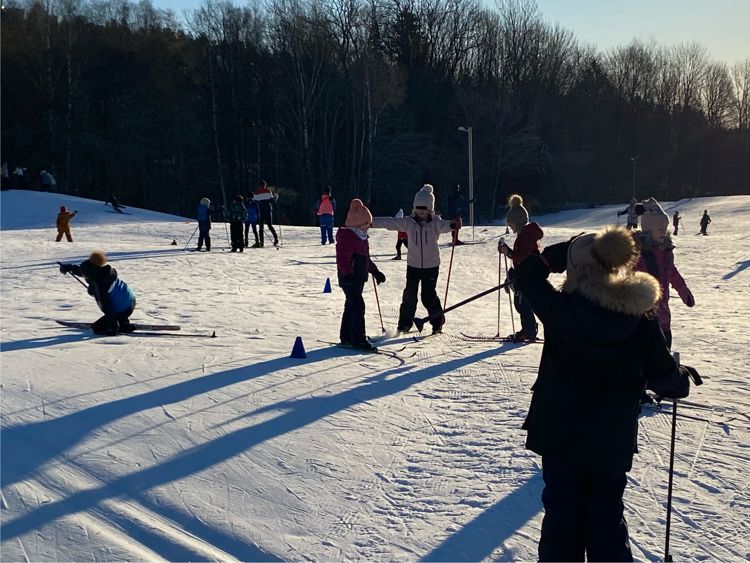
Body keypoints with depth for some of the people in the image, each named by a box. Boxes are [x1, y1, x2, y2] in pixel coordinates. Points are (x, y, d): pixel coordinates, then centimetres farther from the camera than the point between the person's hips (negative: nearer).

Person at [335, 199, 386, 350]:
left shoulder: (361, 237, 16)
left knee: (351, 306, 15)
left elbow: (366, 258, 25)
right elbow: (343, 259, -24)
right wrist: (347, 274, -35)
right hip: (349, 279, -10)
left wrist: (375, 272, 25)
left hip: (359, 278, 10)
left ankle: (346, 337, 24)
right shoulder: (346, 237, -16)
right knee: (358, 306, -13)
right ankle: (358, 340, -11)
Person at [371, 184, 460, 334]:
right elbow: (390, 222, -6)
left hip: (431, 265, -2)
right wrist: (370, 222, -14)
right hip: (413, 264, 2)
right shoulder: (409, 222, -2)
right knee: (409, 295, 1)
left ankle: (438, 322, 23)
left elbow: (443, 225, -30)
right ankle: (405, 323, 16)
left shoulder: (435, 222, -8)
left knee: (428, 295, 3)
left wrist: (452, 225, -54)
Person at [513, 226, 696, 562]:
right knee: (607, 516, 16)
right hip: (613, 442, 2)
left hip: (560, 435, -1)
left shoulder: (560, 309, -16)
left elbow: (526, 272, 0)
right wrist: (682, 378, 18)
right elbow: (664, 377, -3)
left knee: (562, 512, 12)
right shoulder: (642, 318, -10)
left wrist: (564, 252, 3)